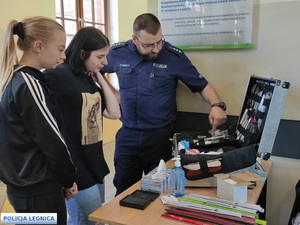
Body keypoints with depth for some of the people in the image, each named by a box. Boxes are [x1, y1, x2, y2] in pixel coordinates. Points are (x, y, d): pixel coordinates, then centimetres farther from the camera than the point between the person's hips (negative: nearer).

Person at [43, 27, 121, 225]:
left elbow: (114, 113, 7)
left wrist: (101, 79, 3)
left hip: (94, 163, 9)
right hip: (74, 168, -9)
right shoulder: (58, 76, -16)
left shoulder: (89, 79, 11)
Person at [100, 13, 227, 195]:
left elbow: (202, 85, 1)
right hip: (127, 136, 2)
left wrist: (216, 105, -18)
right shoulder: (118, 53, 0)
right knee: (124, 192, 12)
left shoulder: (175, 57, -6)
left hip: (160, 136, -1)